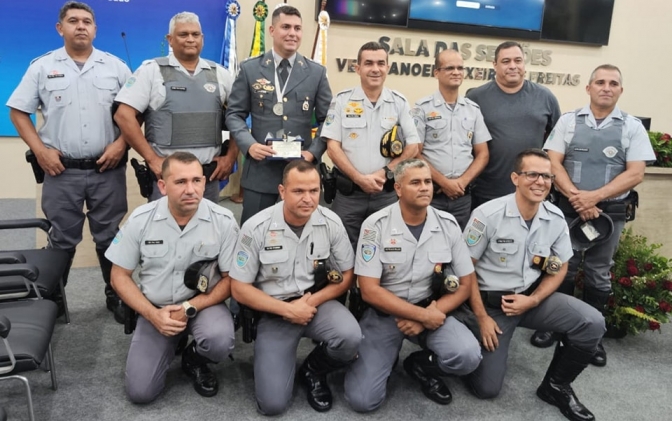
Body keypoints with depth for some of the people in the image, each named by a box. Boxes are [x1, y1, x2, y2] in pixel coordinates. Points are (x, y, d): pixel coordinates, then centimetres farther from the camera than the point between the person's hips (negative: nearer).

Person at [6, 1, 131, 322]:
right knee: (62, 240, 10)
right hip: (62, 171, 0)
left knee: (110, 237, 9)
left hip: (108, 170, 0)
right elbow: (18, 112, 6)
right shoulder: (42, 67, 5)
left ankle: (117, 296, 22)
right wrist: (40, 150, -5)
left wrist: (121, 143, -7)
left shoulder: (115, 66, 6)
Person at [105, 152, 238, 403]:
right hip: (155, 308, 1)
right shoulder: (140, 219, -10)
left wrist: (189, 308, -19)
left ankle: (194, 359, 5)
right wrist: (152, 314, -15)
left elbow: (231, 279, -8)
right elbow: (120, 276, -2)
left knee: (220, 341, -34)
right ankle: (173, 343, 23)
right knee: (140, 392, -8)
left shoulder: (223, 221, -14)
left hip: (203, 303, -1)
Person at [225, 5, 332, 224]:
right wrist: (249, 145, -12)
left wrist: (313, 152, -9)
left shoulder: (317, 72, 6)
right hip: (260, 167, -1)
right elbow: (234, 113, 5)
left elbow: (327, 120, 6)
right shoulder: (250, 68, 4)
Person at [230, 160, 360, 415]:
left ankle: (313, 371, 5)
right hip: (274, 311, -2)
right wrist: (289, 310, -16)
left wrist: (312, 302, -14)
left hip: (317, 303, 2)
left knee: (350, 338, -30)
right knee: (272, 403, -13)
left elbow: (346, 275, 2)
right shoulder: (256, 228, -15)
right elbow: (239, 289, -9)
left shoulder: (331, 222, -9)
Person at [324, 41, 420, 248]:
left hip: (387, 192, 1)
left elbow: (413, 147, 2)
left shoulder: (399, 103, 4)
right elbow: (333, 147, -3)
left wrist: (385, 172, -10)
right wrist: (359, 178, -12)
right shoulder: (342, 100, 0)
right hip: (349, 192, -1)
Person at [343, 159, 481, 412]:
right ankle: (389, 356, 18)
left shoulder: (448, 225, -6)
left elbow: (466, 283, 0)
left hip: (429, 309, 3)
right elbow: (369, 291, -16)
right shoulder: (375, 225, -15)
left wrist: (427, 316, -13)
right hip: (383, 312, -2)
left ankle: (422, 366, 8)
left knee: (468, 356, -26)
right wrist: (424, 315, -18)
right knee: (362, 399, -15)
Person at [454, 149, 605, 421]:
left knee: (592, 324, -18)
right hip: (490, 301, -4)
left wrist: (532, 301, -10)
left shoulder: (556, 218, -5)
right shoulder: (488, 215, -18)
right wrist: (482, 318, -11)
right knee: (487, 388, -6)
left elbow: (559, 268, 7)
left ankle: (556, 385, 7)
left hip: (532, 297, 4)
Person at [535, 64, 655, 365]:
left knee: (598, 276, 10)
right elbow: (553, 163, -3)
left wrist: (594, 196, -16)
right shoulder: (568, 121, 3)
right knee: (562, 270, 8)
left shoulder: (632, 127, 2)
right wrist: (575, 196, -16)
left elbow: (635, 173, -5)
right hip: (568, 208, 0)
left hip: (610, 212, 0)